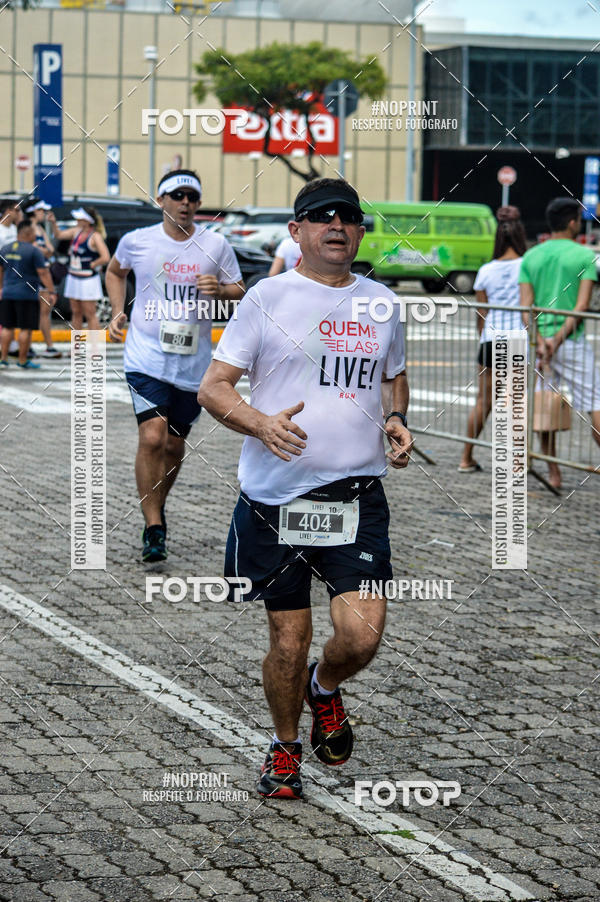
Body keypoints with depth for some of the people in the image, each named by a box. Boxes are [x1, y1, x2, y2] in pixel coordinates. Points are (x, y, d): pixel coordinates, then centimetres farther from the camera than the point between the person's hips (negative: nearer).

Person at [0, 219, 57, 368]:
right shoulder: (33, 251, -11)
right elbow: (43, 273, -13)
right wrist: (51, 291, -8)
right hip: (27, 295, -6)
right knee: (26, 328, 1)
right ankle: (22, 360, 3)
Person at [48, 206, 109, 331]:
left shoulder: (95, 237, -16)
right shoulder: (76, 231, 6)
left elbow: (105, 257, -23)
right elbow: (59, 235, 18)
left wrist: (91, 265, -15)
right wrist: (53, 223, 3)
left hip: (88, 280, -8)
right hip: (73, 277, 8)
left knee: (89, 314, -4)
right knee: (76, 313, 13)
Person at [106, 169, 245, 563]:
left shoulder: (215, 245, 1)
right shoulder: (136, 241, 0)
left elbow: (241, 291, 9)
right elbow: (115, 271, 20)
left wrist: (221, 289, -13)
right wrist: (118, 311, 6)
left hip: (193, 363, 2)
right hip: (146, 357, -2)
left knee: (174, 445, 11)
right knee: (152, 437, -18)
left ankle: (158, 505, 38)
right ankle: (154, 529, -11)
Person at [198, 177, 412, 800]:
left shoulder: (380, 302, 11)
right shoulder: (268, 298, -1)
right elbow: (213, 387, -2)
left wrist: (395, 418, 7)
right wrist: (262, 424, -21)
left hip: (357, 495, 2)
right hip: (276, 497, -2)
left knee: (362, 635, -11)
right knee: (288, 641, 3)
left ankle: (325, 688, 24)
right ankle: (285, 748, 29)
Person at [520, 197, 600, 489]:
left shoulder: (531, 257, 9)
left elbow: (525, 307, -1)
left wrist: (541, 341, -10)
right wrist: (559, 339, -14)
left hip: (540, 339, 4)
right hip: (572, 341, -4)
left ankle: (553, 473, 14)